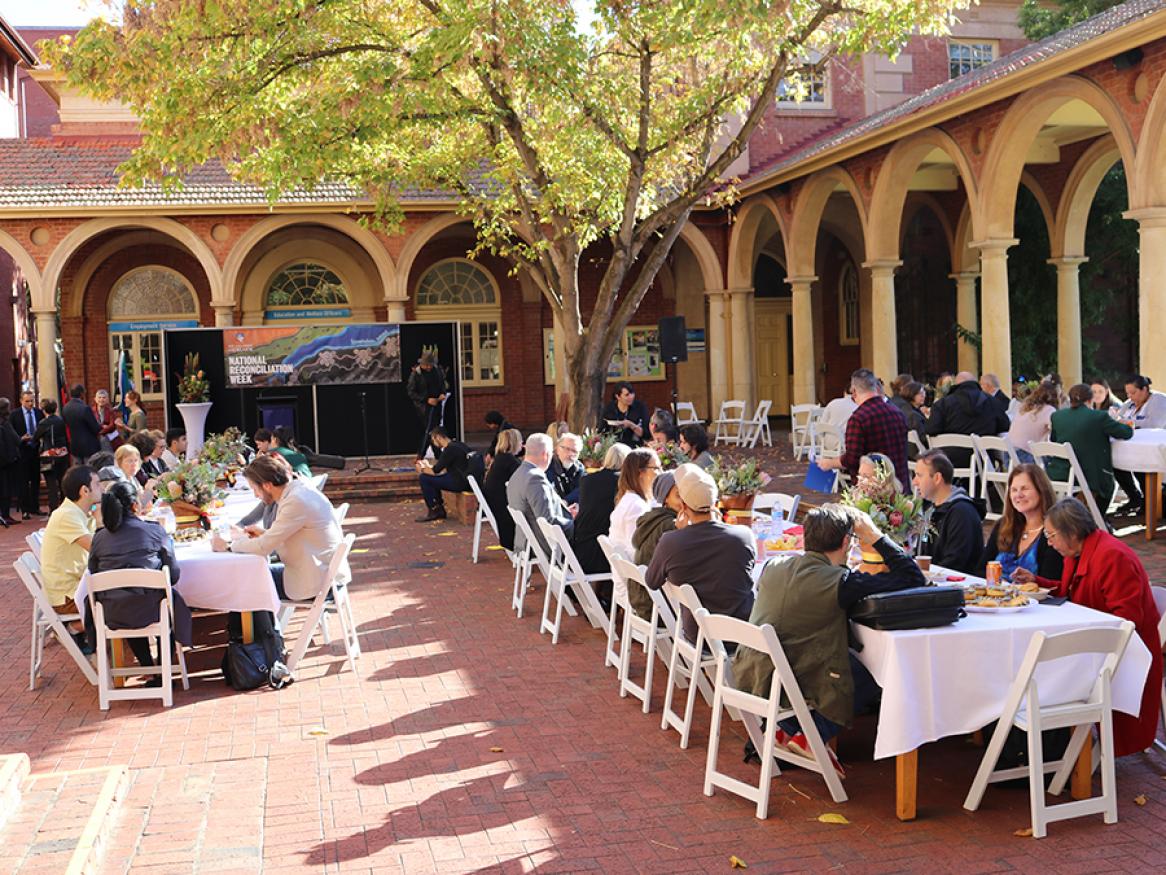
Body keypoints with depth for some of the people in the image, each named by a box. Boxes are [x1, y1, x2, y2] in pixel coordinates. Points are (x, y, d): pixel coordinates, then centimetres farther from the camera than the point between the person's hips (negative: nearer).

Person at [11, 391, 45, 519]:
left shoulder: (39, 413, 4)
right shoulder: (15, 414, -4)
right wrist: (21, 439, -20)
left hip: (36, 450, 3)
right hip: (22, 451, -3)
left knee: (36, 480, 11)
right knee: (23, 481, 0)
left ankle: (35, 507, 22)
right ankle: (25, 510, 5)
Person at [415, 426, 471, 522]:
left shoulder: (450, 449, -15)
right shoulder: (456, 444, 13)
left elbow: (434, 471, -12)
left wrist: (422, 469, 7)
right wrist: (427, 466, 21)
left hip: (461, 482, -10)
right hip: (465, 480, 10)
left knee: (423, 478, -7)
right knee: (432, 479, 20)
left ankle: (434, 511, 3)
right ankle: (440, 510, 18)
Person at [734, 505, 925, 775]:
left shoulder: (773, 566, 3)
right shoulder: (840, 582, -15)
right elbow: (913, 578, -12)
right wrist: (876, 538, -3)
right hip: (790, 687, -7)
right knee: (872, 677, 15)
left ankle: (784, 729, 17)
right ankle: (810, 737, 8)